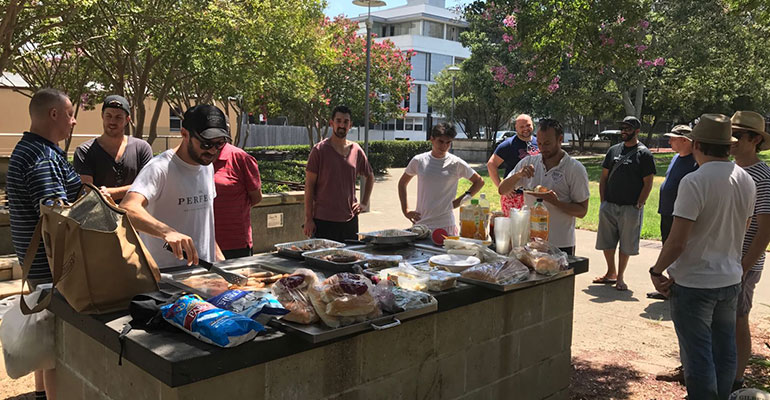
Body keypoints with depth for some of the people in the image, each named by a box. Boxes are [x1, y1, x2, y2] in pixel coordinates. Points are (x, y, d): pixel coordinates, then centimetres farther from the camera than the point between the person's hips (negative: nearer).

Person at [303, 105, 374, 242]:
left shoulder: (356, 150, 7)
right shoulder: (319, 150, -5)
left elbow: (370, 176, 23)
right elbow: (309, 185, -5)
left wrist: (364, 203, 12)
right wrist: (308, 219, -9)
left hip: (350, 219, 4)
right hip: (324, 220, -4)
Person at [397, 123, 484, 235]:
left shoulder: (456, 163, -1)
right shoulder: (418, 161, 3)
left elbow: (479, 182, 11)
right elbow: (402, 183, 17)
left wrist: (461, 200, 1)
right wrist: (405, 210, 9)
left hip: (445, 225, -1)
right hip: (420, 223, 1)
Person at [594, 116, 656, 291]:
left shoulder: (644, 154, -3)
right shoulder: (613, 150, 11)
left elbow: (648, 183, -6)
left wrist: (638, 205, -12)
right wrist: (603, 201, 5)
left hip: (630, 208, -5)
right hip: (609, 205, 5)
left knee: (626, 244, 3)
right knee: (606, 242, 10)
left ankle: (620, 277, 15)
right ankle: (611, 273, 26)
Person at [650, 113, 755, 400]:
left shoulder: (694, 182, -21)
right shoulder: (747, 181, 3)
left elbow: (677, 241, -22)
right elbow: (740, 230, 15)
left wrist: (657, 271, -8)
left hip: (694, 283, -7)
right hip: (730, 280, 7)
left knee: (698, 356, 4)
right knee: (725, 352, 18)